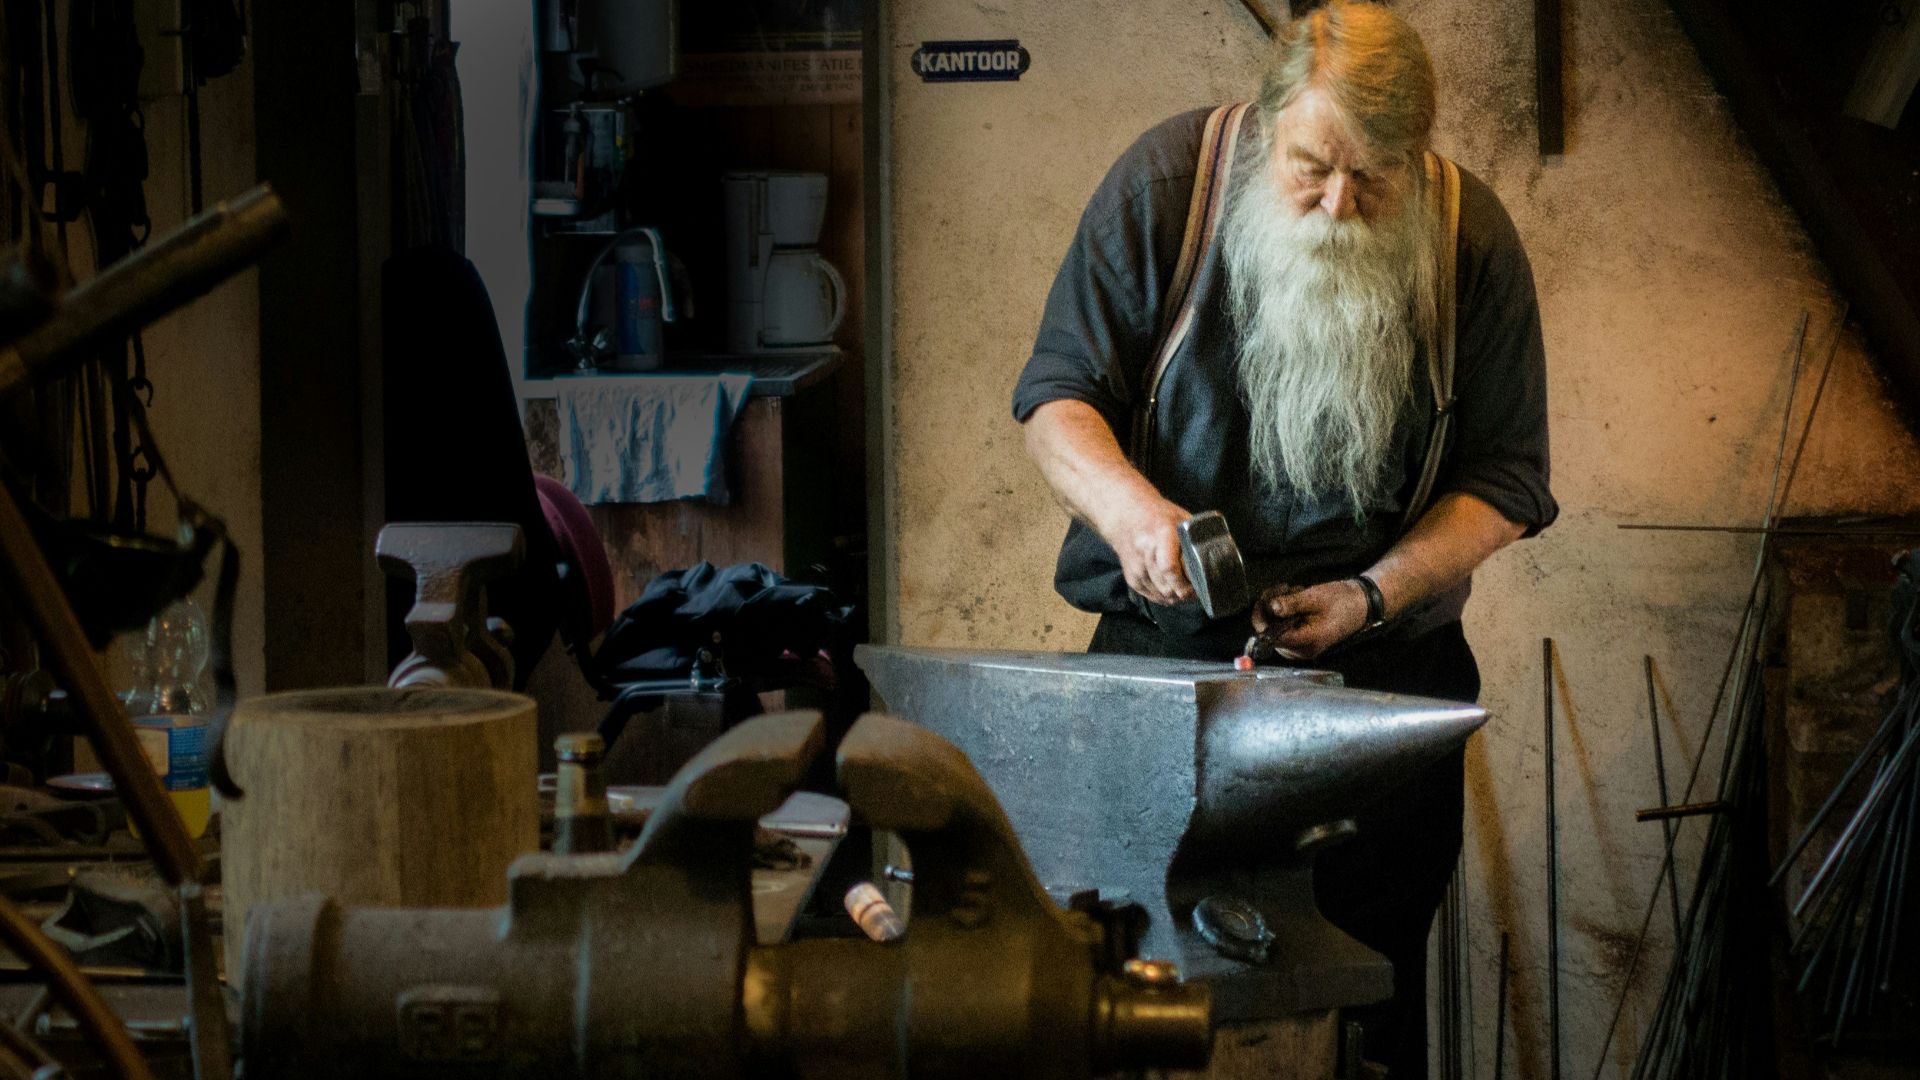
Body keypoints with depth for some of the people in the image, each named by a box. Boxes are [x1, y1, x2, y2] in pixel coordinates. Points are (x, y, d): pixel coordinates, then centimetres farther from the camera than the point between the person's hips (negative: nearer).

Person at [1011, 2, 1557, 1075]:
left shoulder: (1475, 240, -4)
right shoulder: (1166, 180, -7)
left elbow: (1503, 477, 3)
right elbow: (1058, 395, -1)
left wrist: (1370, 596, -12)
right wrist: (1125, 502, -22)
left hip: (1386, 663, 1)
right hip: (1167, 636, 0)